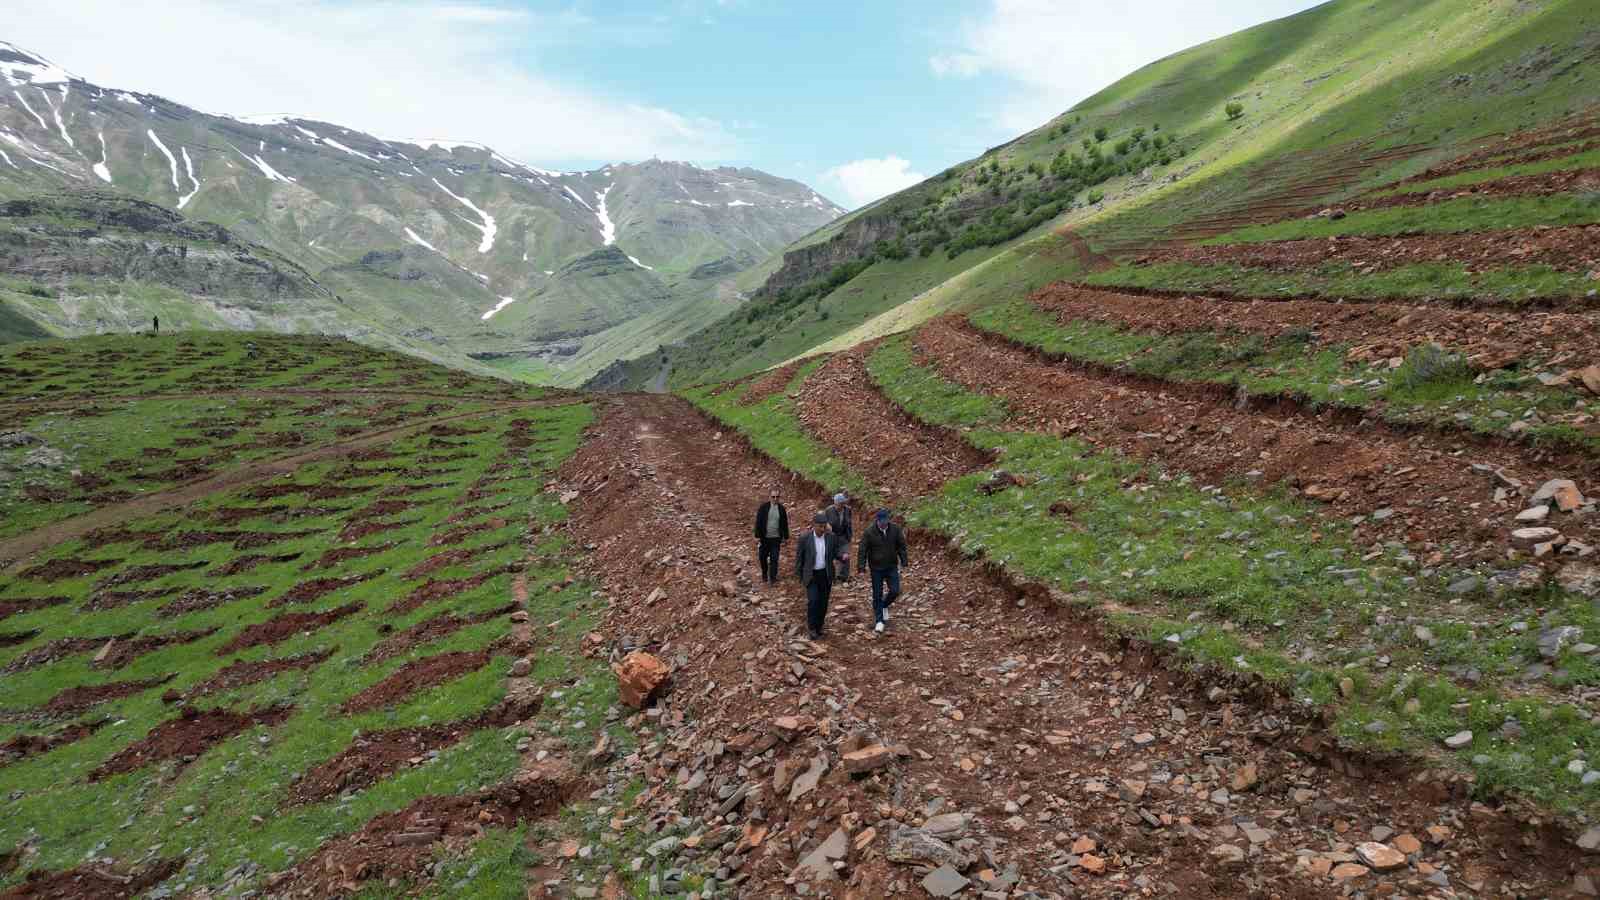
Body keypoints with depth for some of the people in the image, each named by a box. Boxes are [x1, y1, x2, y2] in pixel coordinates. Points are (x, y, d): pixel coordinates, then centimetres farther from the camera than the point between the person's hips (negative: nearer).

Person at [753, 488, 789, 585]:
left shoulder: (781, 509, 1)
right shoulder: (763, 507, -6)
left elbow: (785, 524, 9)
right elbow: (758, 522, -5)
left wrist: (786, 538, 11)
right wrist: (757, 536, -9)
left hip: (776, 538, 1)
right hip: (764, 538, -1)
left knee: (774, 559, 2)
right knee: (763, 557, 10)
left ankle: (772, 578, 13)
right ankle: (764, 575, 33)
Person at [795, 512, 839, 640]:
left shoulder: (832, 537, -8)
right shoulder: (805, 538, -15)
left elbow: (835, 553, 1)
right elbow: (799, 557, -4)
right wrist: (798, 575, 1)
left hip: (826, 574, 3)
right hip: (811, 575, -3)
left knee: (823, 602, 9)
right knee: (813, 601, -13)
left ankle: (819, 626, 28)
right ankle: (812, 628, 4)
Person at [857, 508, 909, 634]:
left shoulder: (895, 529, -8)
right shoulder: (869, 532, -16)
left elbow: (901, 546, 2)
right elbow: (863, 550, -12)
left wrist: (904, 561, 0)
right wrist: (861, 566, -16)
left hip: (892, 567, 2)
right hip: (876, 568, -2)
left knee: (895, 591, -3)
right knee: (877, 595, 4)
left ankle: (885, 606, 30)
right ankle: (879, 621, 17)